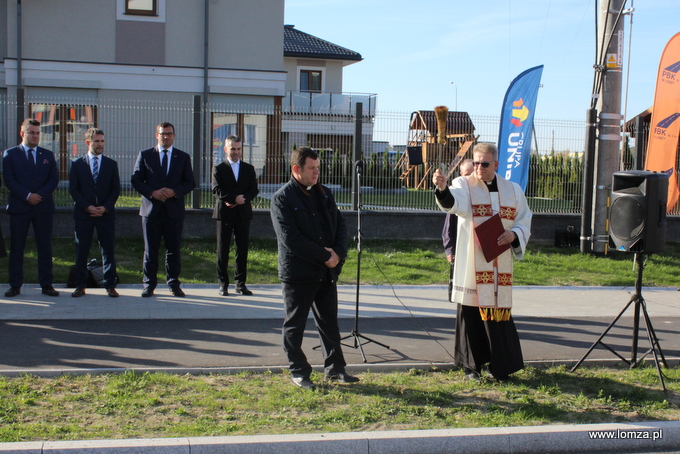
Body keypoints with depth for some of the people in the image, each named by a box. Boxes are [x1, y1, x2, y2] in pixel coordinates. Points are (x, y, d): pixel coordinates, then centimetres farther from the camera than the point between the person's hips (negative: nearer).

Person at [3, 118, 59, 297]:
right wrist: (27, 196, -14)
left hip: (43, 207, 2)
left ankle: (46, 284, 6)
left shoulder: (48, 155, 14)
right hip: (19, 207, -2)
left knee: (45, 247, 2)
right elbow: (9, 180, -3)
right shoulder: (10, 154, 7)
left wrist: (40, 195, -11)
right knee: (16, 247, 1)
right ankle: (15, 285, 7)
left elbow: (54, 179, 5)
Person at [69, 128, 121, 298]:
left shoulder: (111, 164, 9)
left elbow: (116, 189, 5)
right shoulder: (77, 164, 6)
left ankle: (110, 285, 6)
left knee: (108, 250, 0)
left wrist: (105, 207, -9)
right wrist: (87, 207, -10)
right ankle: (80, 285, 11)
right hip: (83, 214, 0)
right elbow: (73, 189, 2)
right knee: (81, 250, 3)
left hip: (106, 213, 0)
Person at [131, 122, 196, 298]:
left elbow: (190, 183, 6)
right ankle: (149, 285, 11)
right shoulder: (145, 155, 7)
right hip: (151, 209, 0)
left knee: (174, 250, 4)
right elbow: (136, 180, 4)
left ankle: (174, 285, 13)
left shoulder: (183, 157, 9)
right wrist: (152, 192, -12)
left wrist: (174, 192, -11)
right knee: (150, 250, 4)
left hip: (174, 210, 0)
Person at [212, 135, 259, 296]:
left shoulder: (249, 169, 13)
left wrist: (242, 199, -13)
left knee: (242, 249, 3)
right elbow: (217, 190, -8)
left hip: (243, 214, 2)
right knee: (223, 249, 1)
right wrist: (235, 198, -17)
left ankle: (241, 283, 10)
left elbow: (254, 190, 4)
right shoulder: (219, 169, 4)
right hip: (224, 214, -2)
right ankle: (223, 283, 7)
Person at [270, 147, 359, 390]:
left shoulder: (324, 193, 12)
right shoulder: (282, 198, -9)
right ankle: (298, 372, 17)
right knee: (294, 325, 5)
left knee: (330, 323, 13)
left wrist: (338, 253, -7)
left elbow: (340, 224, 12)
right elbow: (290, 238, -18)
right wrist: (324, 255, -17)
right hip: (298, 272, -6)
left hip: (327, 271, 6)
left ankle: (334, 368, 22)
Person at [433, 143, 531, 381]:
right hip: (471, 263, -2)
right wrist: (442, 188, -47)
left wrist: (513, 234, -9)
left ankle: (500, 365, 14)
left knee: (499, 311, 2)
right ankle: (472, 364, 12)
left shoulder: (512, 190, 10)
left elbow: (525, 221, 13)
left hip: (500, 265, 2)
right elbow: (454, 201, -24)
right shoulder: (464, 185, -1)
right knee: (471, 311, 0)